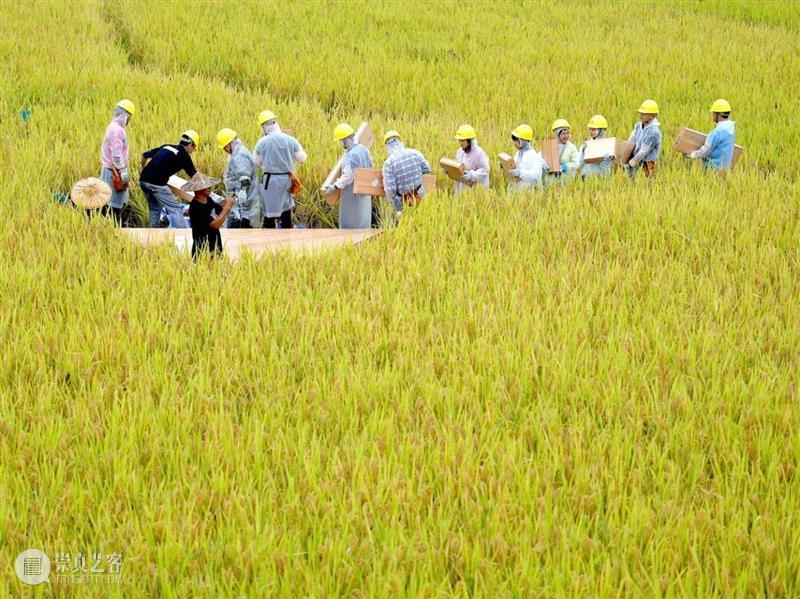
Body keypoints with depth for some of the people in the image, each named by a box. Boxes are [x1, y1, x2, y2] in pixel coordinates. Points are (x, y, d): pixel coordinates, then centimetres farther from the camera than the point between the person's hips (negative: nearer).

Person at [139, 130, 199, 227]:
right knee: (175, 209, -1)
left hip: (143, 180, 7)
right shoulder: (184, 156, 1)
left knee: (155, 209, 25)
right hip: (156, 183, -7)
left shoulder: (167, 147, 20)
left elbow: (145, 155, 21)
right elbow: (195, 177, 7)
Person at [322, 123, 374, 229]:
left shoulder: (351, 155, -22)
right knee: (362, 221, 15)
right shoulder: (363, 150, 7)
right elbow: (370, 168, 15)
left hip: (352, 195, -9)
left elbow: (348, 176, -25)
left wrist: (334, 187, -22)